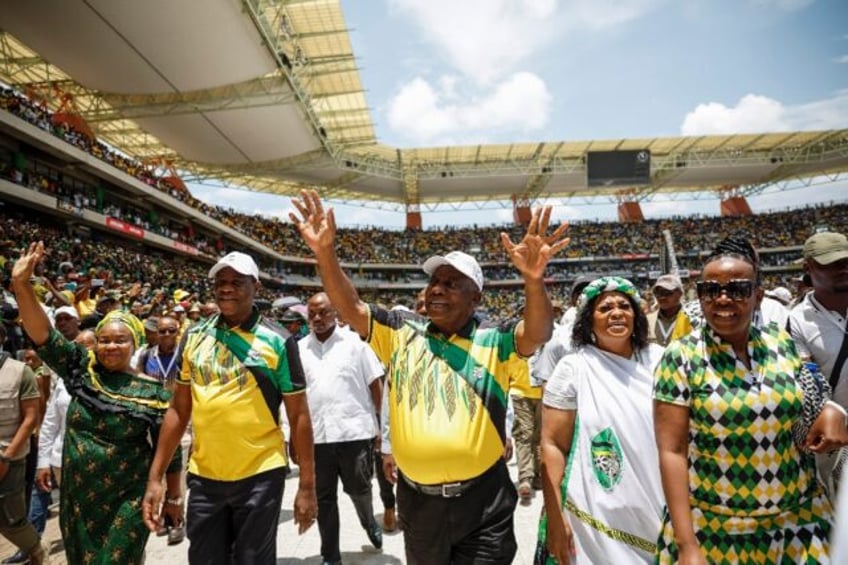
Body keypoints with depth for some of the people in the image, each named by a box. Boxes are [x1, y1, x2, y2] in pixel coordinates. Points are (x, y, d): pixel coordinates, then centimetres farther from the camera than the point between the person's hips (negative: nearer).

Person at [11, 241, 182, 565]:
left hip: (127, 499, -3)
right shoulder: (82, 372, -2)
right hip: (78, 496, 4)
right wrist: (21, 284, -27)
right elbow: (43, 336, -14)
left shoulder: (152, 392, -10)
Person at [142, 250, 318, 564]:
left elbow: (298, 415, -7)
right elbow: (179, 410, 8)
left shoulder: (278, 341, -10)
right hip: (204, 477, 4)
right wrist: (155, 476, 5)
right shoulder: (194, 337, 2)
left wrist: (307, 485, -8)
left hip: (260, 476, -3)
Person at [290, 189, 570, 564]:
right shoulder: (402, 332, -1)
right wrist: (325, 253, -24)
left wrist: (533, 280, -45)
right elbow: (350, 308, -9)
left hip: (481, 501, -3)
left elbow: (537, 334, -26)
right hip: (417, 499, 4)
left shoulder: (494, 342, -9)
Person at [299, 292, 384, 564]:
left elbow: (376, 384, 0)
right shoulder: (300, 348, 5)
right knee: (323, 497, 12)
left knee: (358, 488, 11)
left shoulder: (354, 342, -3)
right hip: (315, 435, 3)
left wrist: (384, 422, -3)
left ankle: (369, 522, 44)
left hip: (354, 430, -2)